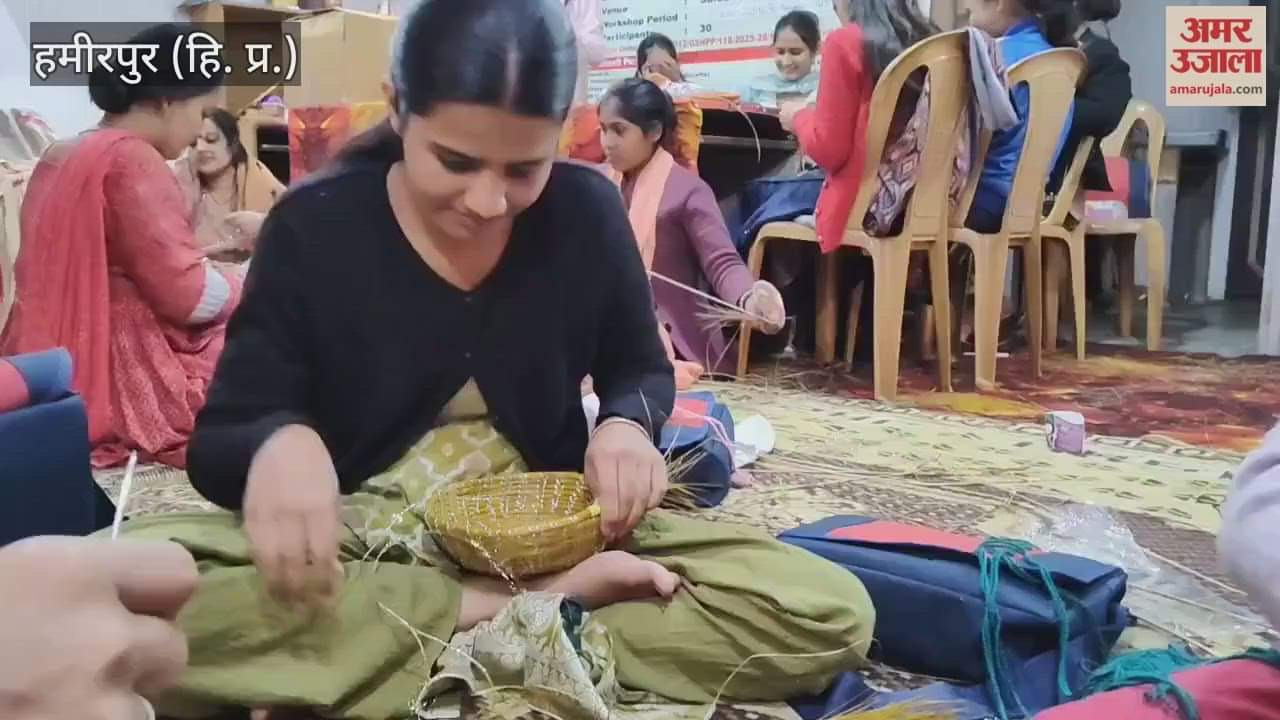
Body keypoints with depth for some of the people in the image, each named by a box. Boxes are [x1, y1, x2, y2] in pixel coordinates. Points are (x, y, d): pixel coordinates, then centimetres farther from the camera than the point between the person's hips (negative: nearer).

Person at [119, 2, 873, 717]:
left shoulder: (586, 211, -5)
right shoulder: (313, 227, -9)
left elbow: (642, 367, 11)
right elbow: (216, 445, -8)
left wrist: (628, 423, -14)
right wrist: (279, 443, -33)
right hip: (358, 544, -1)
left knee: (829, 612, -20)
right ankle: (527, 614, -21)